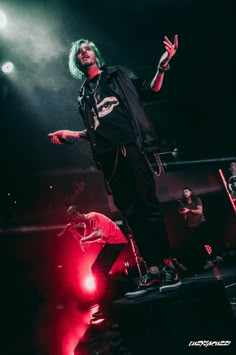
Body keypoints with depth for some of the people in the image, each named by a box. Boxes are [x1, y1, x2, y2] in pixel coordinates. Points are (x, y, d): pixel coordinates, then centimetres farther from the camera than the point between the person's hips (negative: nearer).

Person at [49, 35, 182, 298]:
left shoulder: (118, 74, 19)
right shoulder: (83, 96, 26)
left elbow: (150, 93, 10)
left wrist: (161, 67, -4)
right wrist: (69, 134, 14)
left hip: (129, 147, -3)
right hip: (107, 157, 4)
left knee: (147, 205, -12)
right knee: (131, 212, 0)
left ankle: (168, 266, -5)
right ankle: (153, 270, 4)